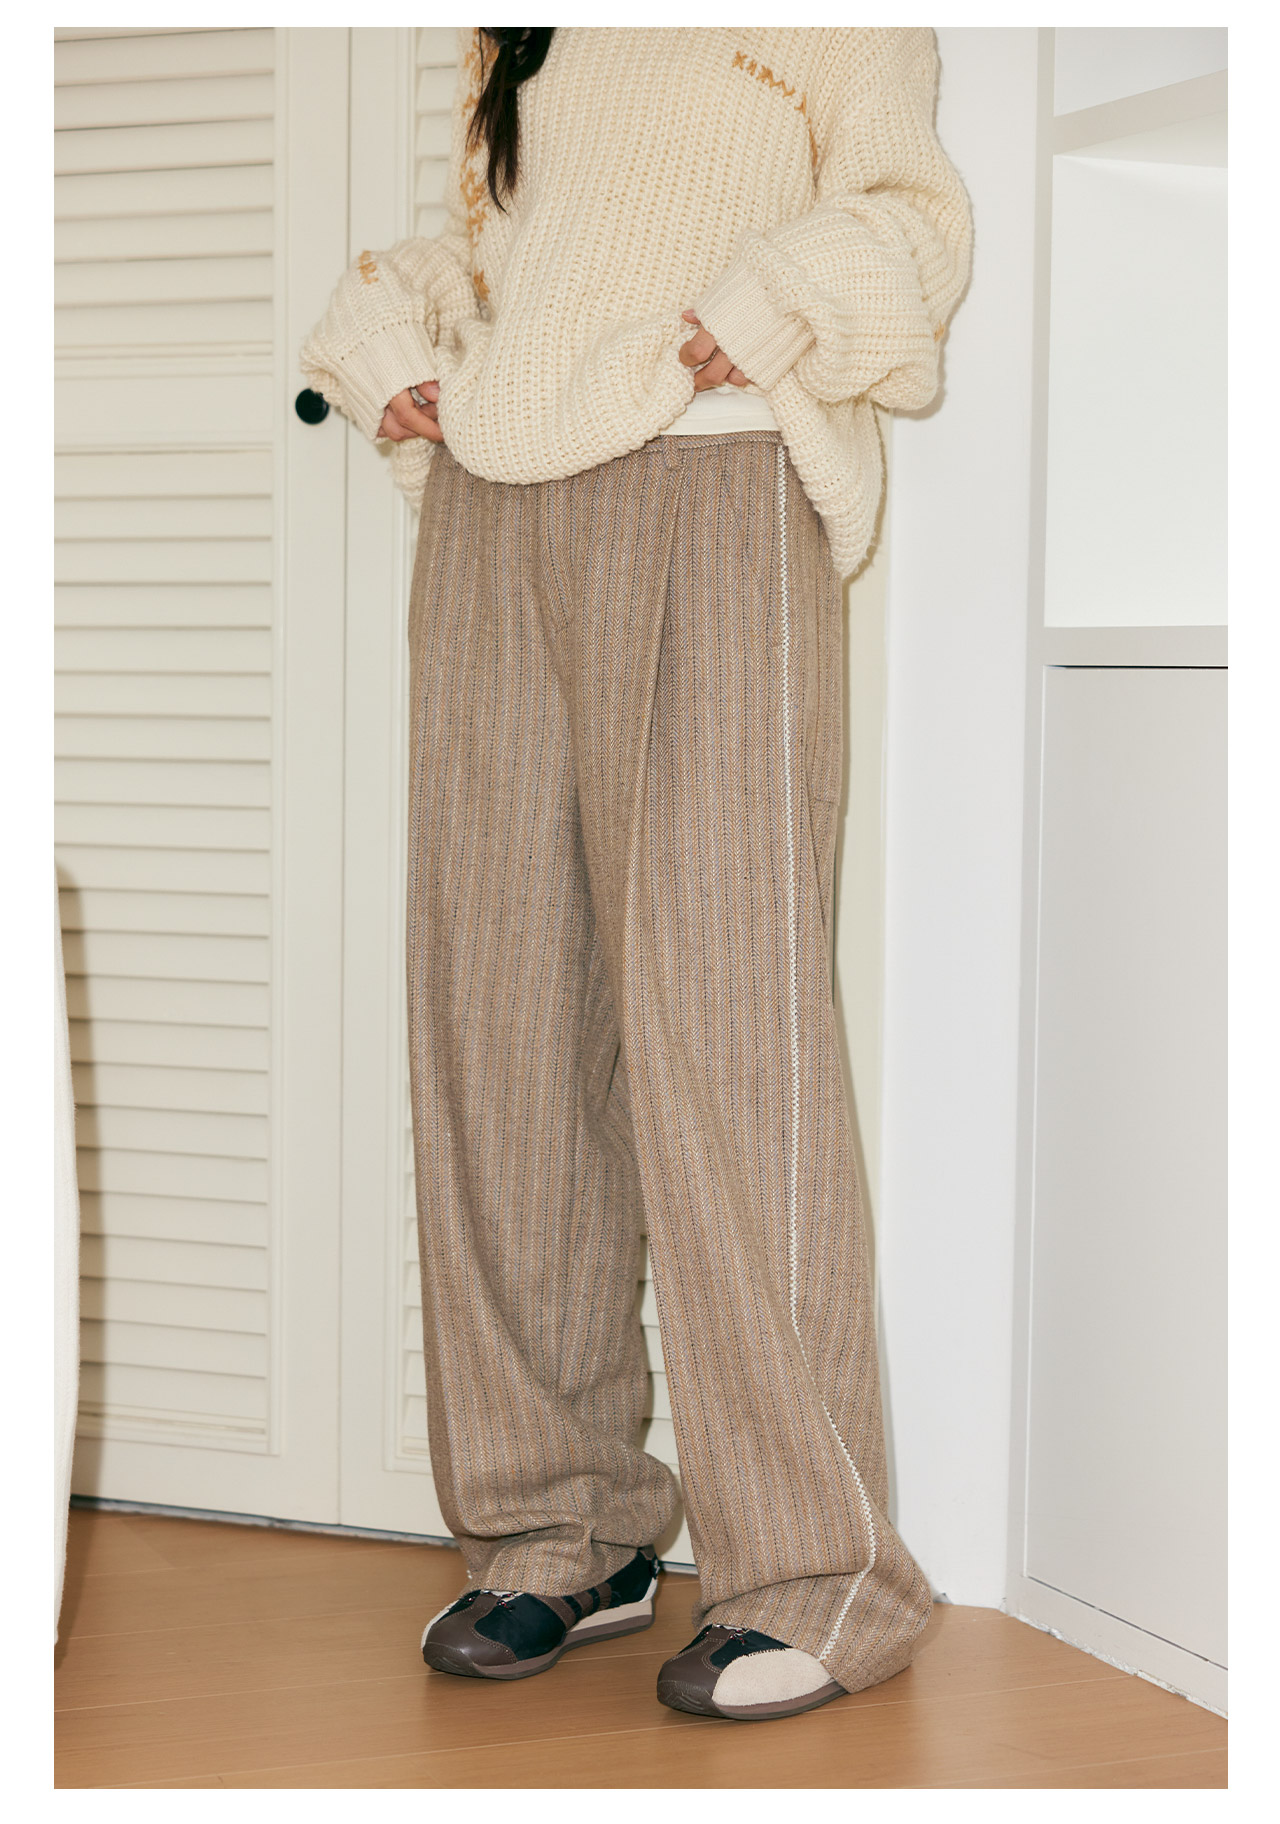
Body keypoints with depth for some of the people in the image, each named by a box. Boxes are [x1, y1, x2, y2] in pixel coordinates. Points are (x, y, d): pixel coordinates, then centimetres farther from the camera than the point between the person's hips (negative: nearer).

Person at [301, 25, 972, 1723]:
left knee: (720, 1017, -12)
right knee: (499, 1013, 1)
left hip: (709, 497, -6)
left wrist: (767, 311, -16)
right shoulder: (513, 49, 24)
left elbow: (911, 221, 1)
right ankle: (558, 1533, 8)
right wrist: (389, 350, 11)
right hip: (494, 512, 6)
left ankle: (813, 1569, -7)